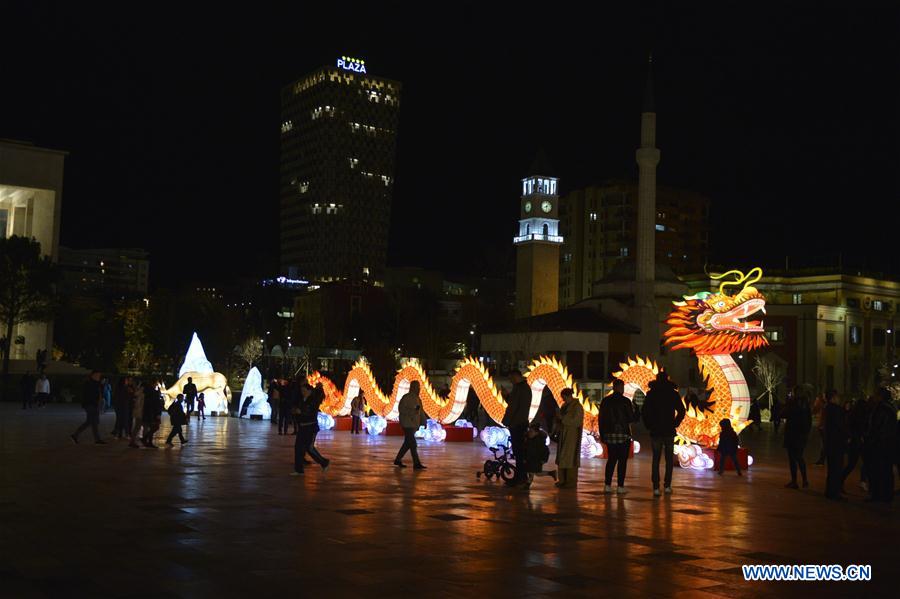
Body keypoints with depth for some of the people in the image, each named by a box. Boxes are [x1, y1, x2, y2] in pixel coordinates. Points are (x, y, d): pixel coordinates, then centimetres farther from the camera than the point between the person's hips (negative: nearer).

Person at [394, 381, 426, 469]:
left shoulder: (417, 398, 13)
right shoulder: (406, 397, -12)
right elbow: (401, 408, -16)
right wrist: (413, 411, -27)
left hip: (413, 424, 9)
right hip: (407, 424, -9)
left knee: (407, 443, 13)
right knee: (413, 444, -10)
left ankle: (398, 460, 23)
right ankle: (416, 463, -9)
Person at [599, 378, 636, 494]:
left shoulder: (605, 401, 4)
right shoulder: (625, 401, -9)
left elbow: (601, 418, 7)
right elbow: (631, 418, -6)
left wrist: (602, 434, 13)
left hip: (609, 434, 4)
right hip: (623, 435, -4)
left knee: (611, 459, 11)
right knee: (622, 460, 2)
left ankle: (607, 485, 5)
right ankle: (620, 486, 0)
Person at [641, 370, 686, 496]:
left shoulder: (651, 394, 1)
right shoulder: (673, 394, 0)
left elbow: (644, 412, -3)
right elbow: (681, 411, -2)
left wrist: (649, 425, 6)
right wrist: (675, 424, 7)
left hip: (655, 431, 0)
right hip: (669, 431, 0)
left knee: (656, 459, 3)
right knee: (669, 459, 11)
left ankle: (656, 487, -7)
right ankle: (667, 486, 9)